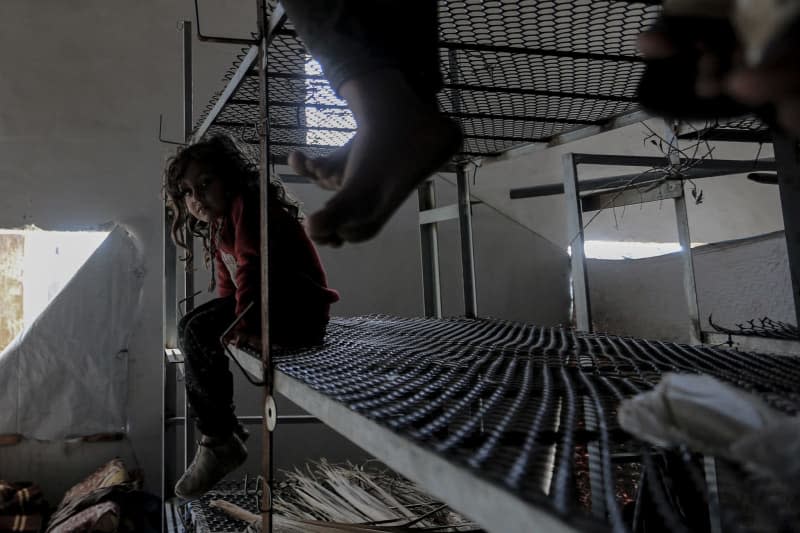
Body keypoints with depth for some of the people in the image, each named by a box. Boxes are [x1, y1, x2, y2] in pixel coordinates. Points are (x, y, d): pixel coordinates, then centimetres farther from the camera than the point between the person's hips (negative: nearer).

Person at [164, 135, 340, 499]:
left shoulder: (247, 205, -10)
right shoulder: (217, 229, 20)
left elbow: (252, 265, -23)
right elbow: (226, 286, 20)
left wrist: (245, 322, -30)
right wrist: (232, 316, 2)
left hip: (303, 308, -11)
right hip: (277, 307, 11)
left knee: (199, 332, -20)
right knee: (189, 329, 11)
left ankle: (220, 442, -12)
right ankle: (215, 434, 8)